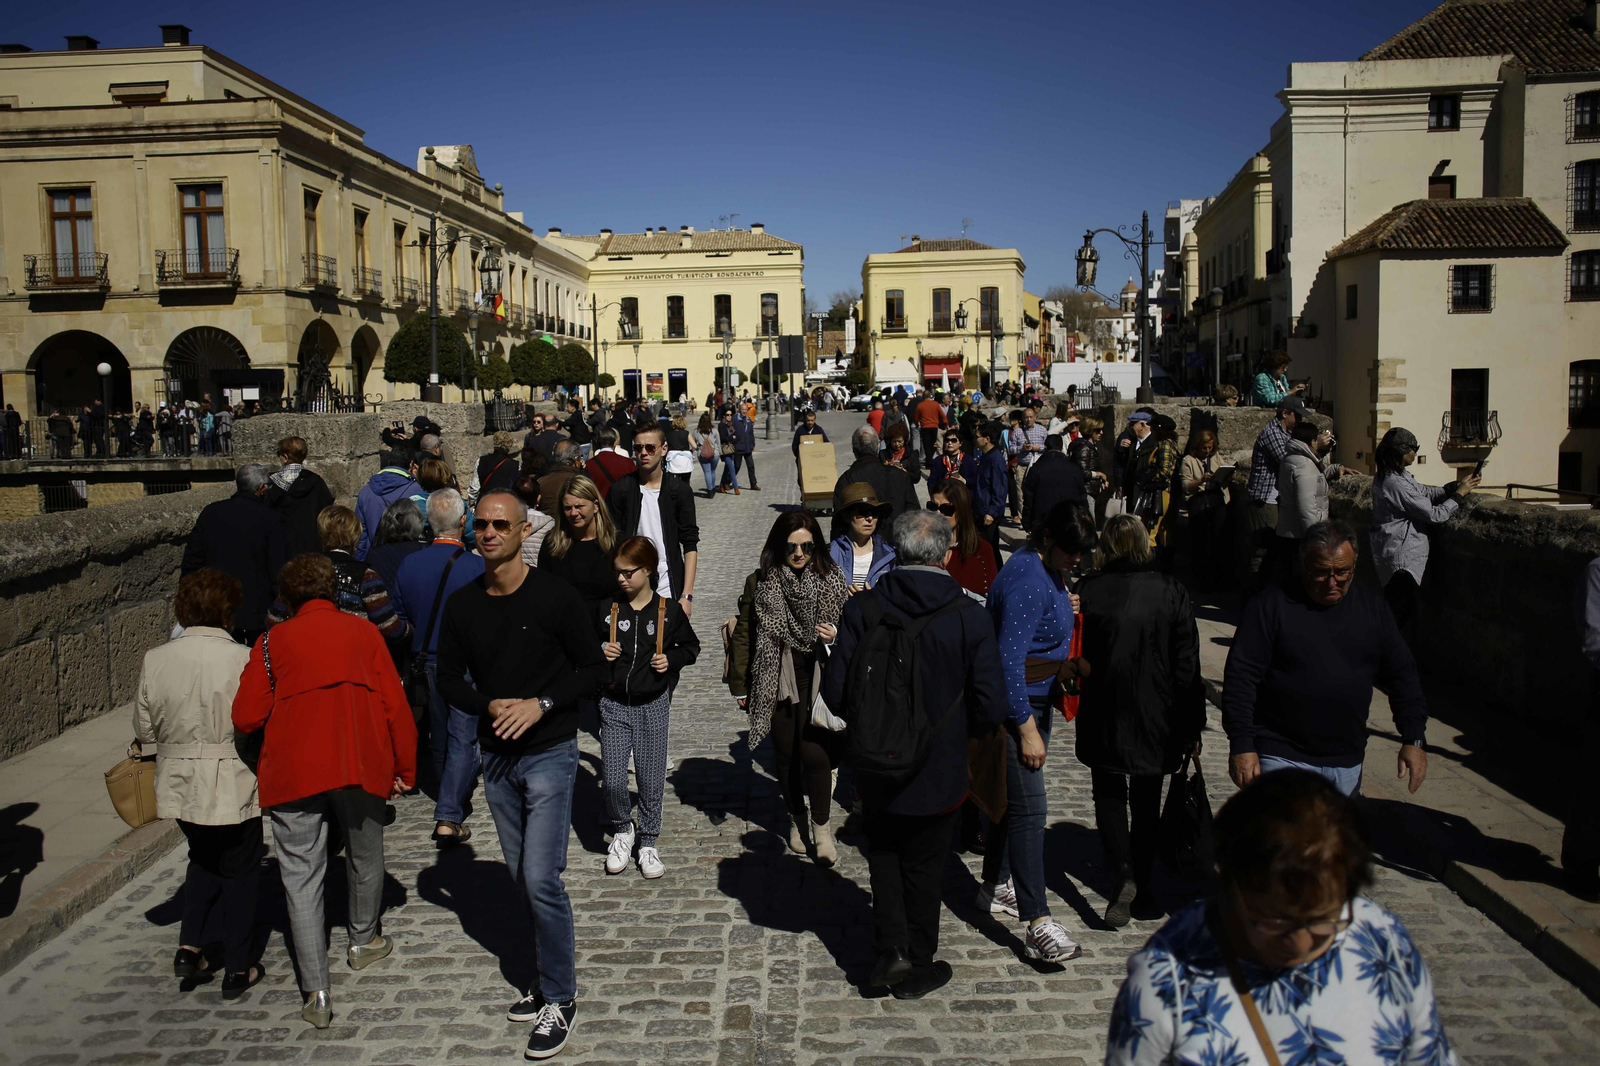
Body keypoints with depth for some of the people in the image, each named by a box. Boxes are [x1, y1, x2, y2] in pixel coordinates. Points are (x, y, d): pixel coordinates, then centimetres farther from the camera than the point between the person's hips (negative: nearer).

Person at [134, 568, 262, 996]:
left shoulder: (155, 660, -6)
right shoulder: (243, 659, -19)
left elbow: (144, 730, 3)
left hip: (179, 786, 4)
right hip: (233, 788, -4)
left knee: (204, 861, 28)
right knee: (239, 873, 13)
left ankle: (189, 948, 20)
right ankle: (238, 969, 22)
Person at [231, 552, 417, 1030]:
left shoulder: (272, 641, 5)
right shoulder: (362, 632, 7)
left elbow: (246, 717, -1)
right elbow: (395, 705, 2)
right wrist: (405, 767, 10)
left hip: (293, 770, -1)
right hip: (361, 765, 1)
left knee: (301, 876, 4)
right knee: (365, 858, 21)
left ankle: (316, 992, 1)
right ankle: (364, 942, 41)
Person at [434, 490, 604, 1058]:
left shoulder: (555, 595, -10)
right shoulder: (462, 604, 2)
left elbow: (591, 666, -5)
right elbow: (449, 680, 7)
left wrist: (541, 704, -19)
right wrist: (490, 706, -12)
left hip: (550, 752, -5)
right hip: (496, 756, 5)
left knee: (541, 880, -9)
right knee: (522, 879, 14)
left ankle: (560, 999, 6)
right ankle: (549, 980, 30)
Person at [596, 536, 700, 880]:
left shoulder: (669, 611, -3)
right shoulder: (606, 609, 1)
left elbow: (691, 647, 9)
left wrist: (671, 660, -9)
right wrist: (601, 653, -6)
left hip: (653, 706, -1)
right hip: (614, 705, 1)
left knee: (651, 779, 5)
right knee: (612, 780, -4)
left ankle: (648, 841, 24)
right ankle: (621, 830, 23)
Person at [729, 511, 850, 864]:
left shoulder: (830, 581, 0)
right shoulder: (759, 583, -2)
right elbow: (744, 635, 3)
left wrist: (835, 636, -13)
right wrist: (740, 686, 2)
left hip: (817, 680, -1)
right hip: (776, 682, 1)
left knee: (814, 753, -8)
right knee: (785, 753, 12)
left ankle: (821, 826, 13)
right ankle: (797, 819, 33)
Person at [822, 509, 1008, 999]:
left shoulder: (861, 609, -14)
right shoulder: (969, 618, -16)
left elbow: (835, 692, -12)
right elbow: (991, 707, -14)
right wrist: (952, 722, 7)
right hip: (940, 774, 0)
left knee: (883, 853, 25)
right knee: (924, 866, 19)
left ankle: (892, 948, 15)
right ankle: (918, 967, 33)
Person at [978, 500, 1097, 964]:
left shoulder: (1051, 572, 9)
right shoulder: (1025, 580, -23)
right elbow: (1010, 661, -26)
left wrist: (1065, 668, 14)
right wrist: (1027, 729, -24)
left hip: (1035, 699, 10)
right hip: (1013, 707, -10)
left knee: (1013, 797, 18)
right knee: (1028, 808, -10)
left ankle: (996, 886, 33)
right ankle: (1038, 925, -8)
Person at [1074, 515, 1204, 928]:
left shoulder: (1087, 591, -10)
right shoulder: (1171, 592, -7)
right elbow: (1187, 666, -4)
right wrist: (1192, 726, 3)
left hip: (1102, 719, -1)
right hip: (1156, 720, 1)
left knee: (1109, 796, 15)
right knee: (1146, 802, 17)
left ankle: (1122, 875, -5)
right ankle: (1141, 890, 22)